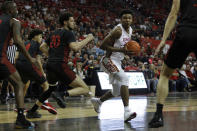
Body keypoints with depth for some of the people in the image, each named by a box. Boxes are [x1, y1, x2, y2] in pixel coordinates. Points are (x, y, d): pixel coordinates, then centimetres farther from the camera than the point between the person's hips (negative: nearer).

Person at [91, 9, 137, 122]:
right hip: (109, 60, -9)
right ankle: (127, 111, -35)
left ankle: (98, 101, 43)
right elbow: (103, 46, -21)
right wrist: (121, 50, -27)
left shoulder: (130, 30, 7)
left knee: (117, 92, 16)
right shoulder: (118, 30, -20)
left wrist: (128, 51, 1)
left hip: (117, 62, 9)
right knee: (124, 78, -32)